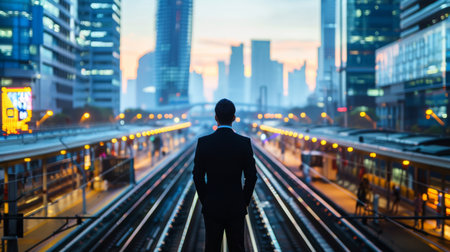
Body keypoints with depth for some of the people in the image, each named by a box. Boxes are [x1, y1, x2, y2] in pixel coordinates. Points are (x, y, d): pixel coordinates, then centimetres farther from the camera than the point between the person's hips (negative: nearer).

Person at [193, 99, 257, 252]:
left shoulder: (203, 142, -9)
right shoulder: (244, 143, -9)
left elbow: (197, 176, -4)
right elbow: (251, 176, -5)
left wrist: (204, 201, 8)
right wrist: (245, 202, 8)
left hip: (212, 206, 0)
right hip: (236, 207, 0)